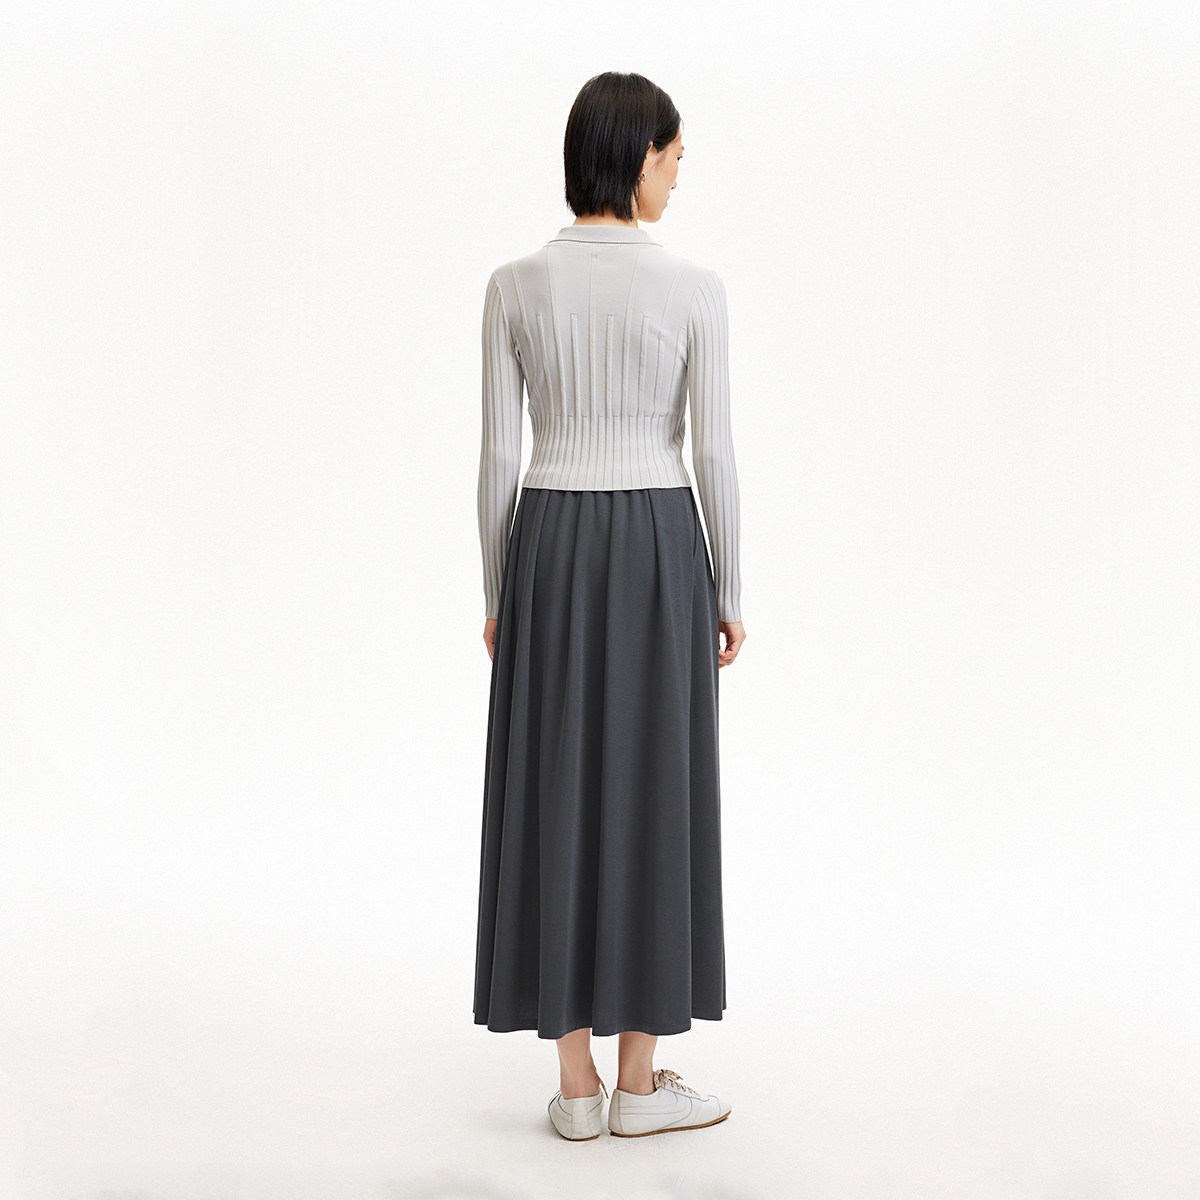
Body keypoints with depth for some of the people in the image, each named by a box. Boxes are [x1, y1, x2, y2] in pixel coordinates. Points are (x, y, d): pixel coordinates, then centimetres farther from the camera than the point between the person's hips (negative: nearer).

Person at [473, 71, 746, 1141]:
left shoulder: (515, 287, -1)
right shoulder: (695, 288, -7)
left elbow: (498, 455, 0)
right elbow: (714, 453, -6)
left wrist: (497, 595, 10)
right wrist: (730, 594, 5)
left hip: (548, 549, 2)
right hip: (658, 550, -2)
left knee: (556, 799, 8)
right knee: (653, 800, 6)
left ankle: (576, 1083, 15)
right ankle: (640, 1083, 14)